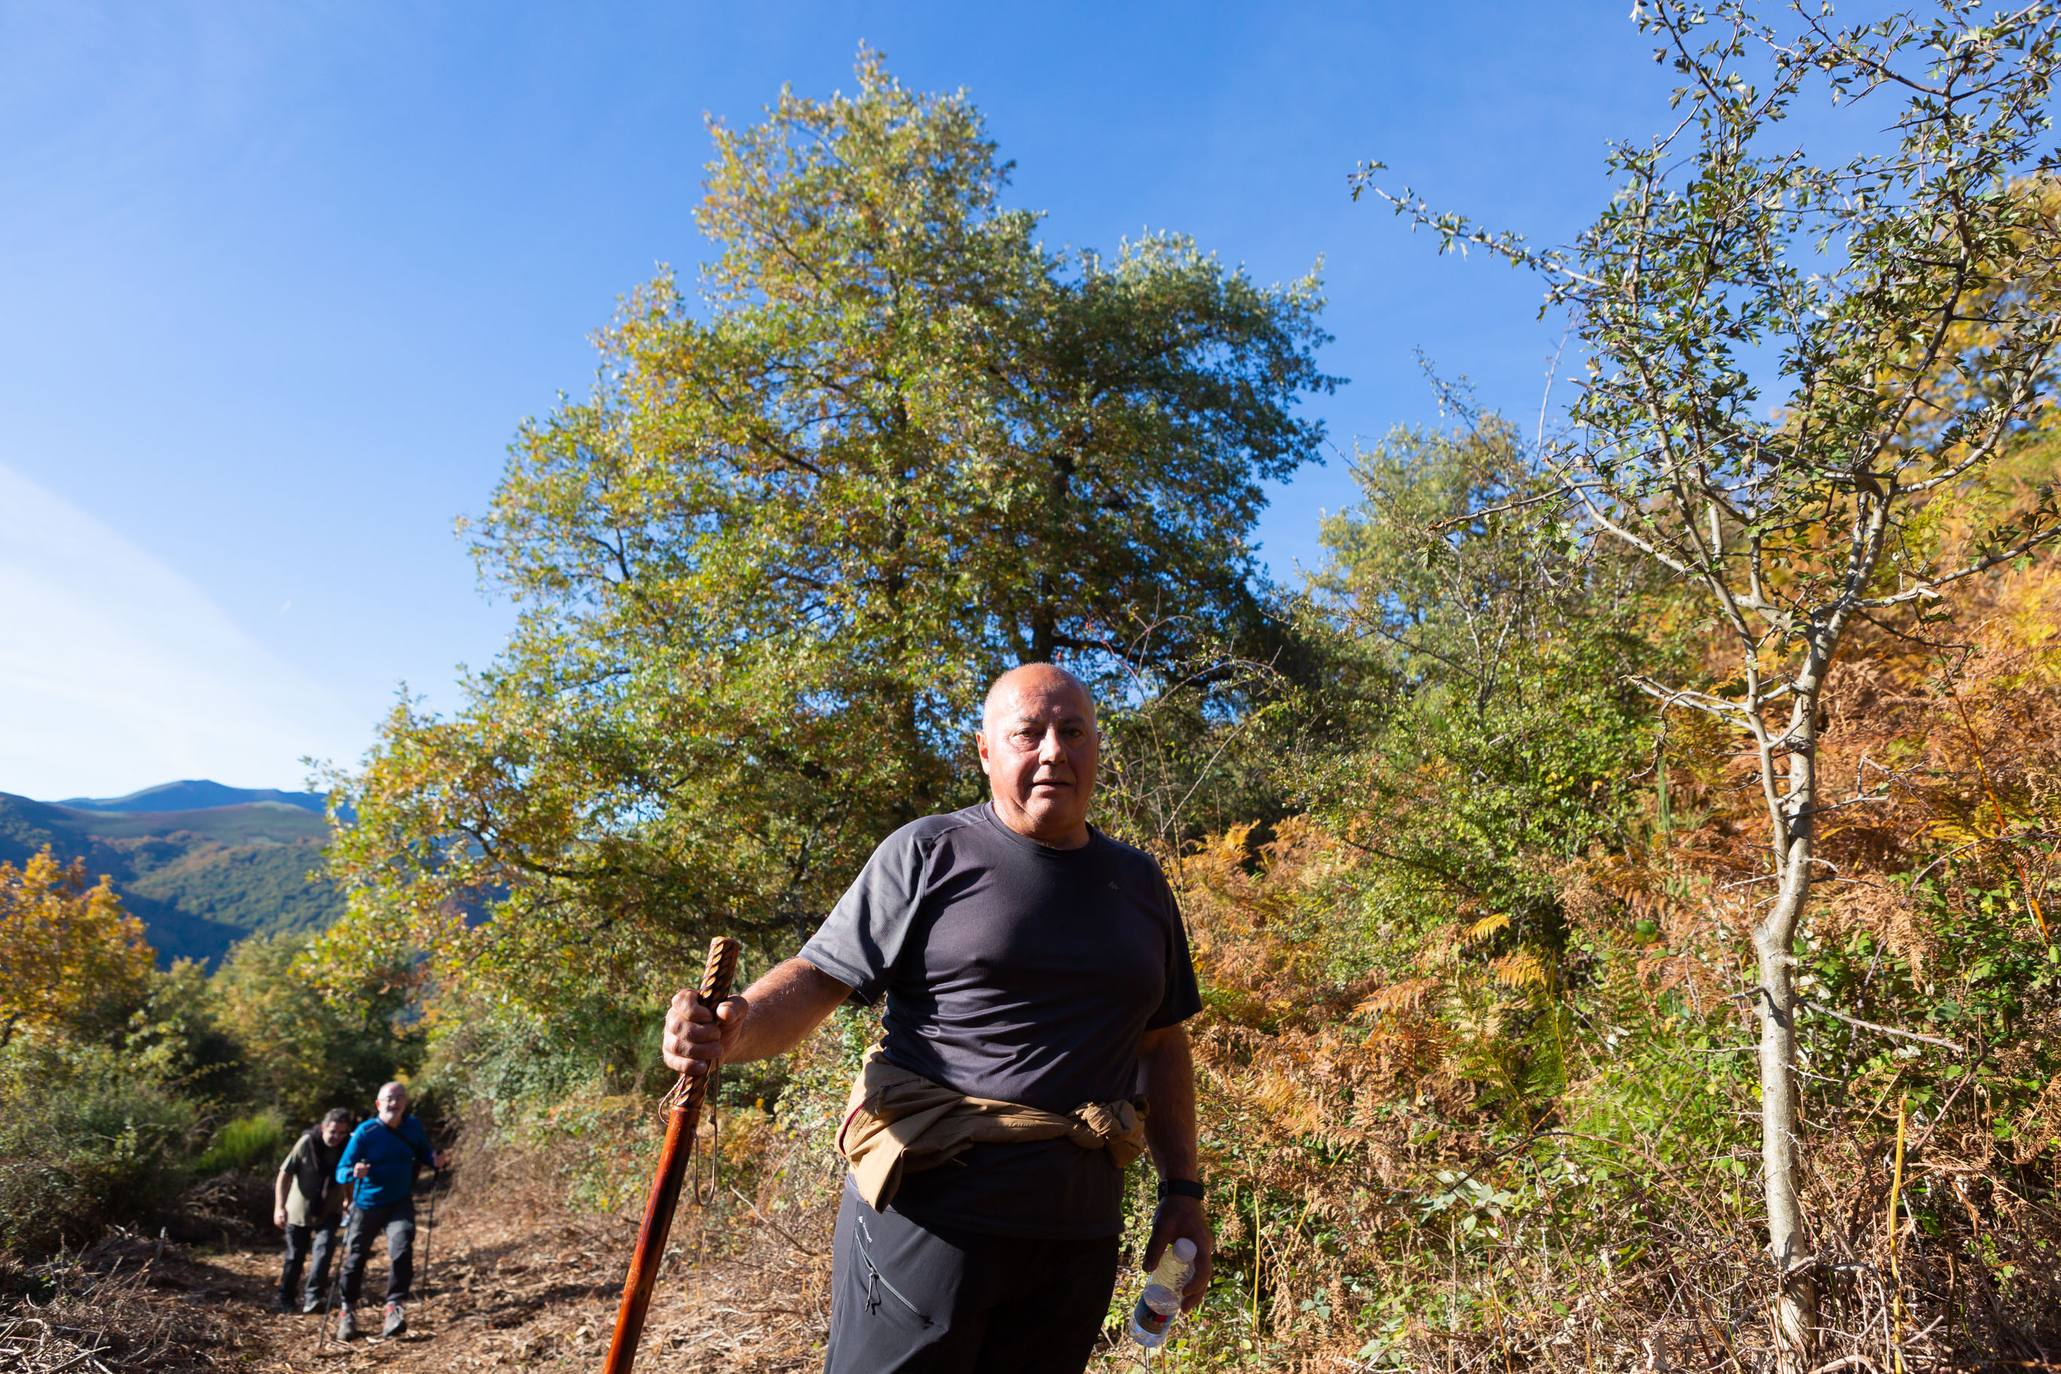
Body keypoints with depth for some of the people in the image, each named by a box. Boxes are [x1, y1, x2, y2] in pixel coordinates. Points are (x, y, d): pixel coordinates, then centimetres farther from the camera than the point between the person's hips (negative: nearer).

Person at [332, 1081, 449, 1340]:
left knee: (402, 1252, -19)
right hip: (366, 1205, -1)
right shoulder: (365, 1132, -14)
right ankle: (348, 1311, 34)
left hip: (400, 1204, 1)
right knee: (355, 1259, 10)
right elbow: (341, 1170, -15)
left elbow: (423, 1155, 9)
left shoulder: (413, 1127, -5)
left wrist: (436, 1161, -13)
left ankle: (395, 1308, -9)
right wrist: (354, 1172, -38)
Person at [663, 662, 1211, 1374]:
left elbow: (1162, 1044, 18)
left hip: (1077, 1233, 5)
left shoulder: (1141, 884, 12)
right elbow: (820, 976, -6)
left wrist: (1183, 1190, 12)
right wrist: (736, 1028, -26)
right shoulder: (929, 853, -2)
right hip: (929, 1210, -4)